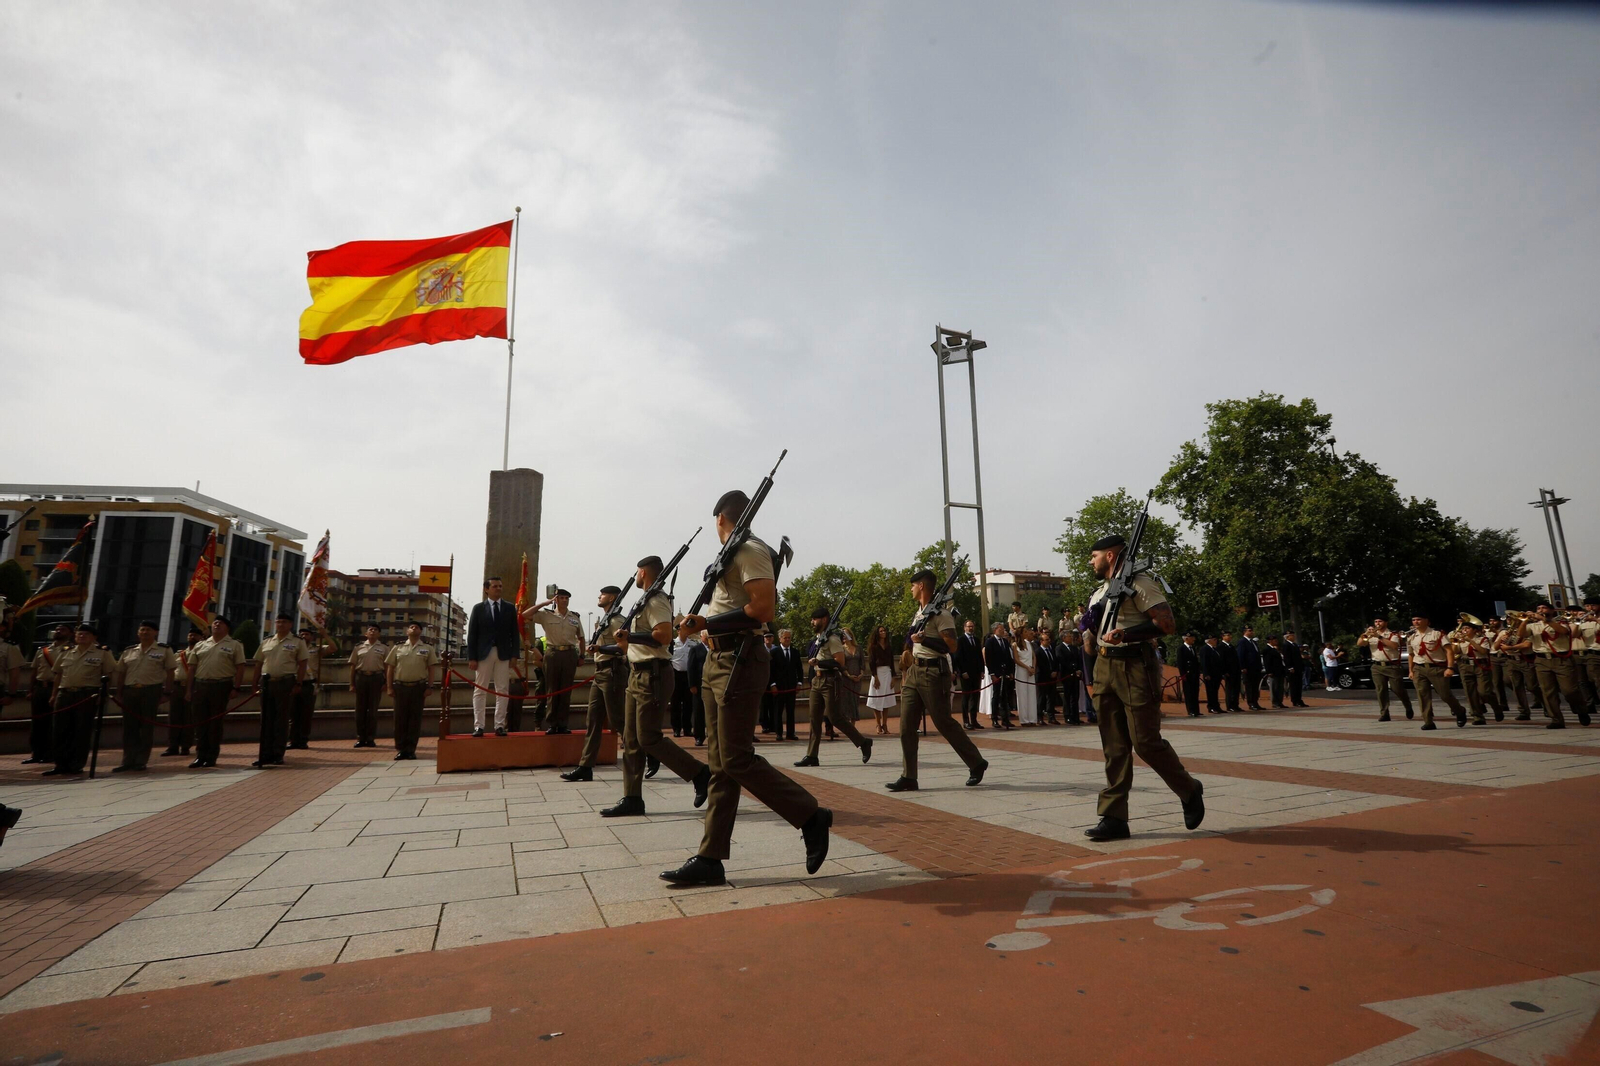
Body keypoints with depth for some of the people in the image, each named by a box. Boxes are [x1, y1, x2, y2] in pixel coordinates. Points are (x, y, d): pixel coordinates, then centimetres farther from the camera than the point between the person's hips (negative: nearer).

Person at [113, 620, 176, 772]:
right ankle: (128, 761, 13)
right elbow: (121, 673, 14)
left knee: (147, 727, 0)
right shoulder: (128, 651, 13)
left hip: (152, 691, -4)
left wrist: (166, 692, -8)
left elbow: (169, 672, -1)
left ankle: (141, 761, 6)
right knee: (129, 727, 7)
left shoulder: (164, 650, 1)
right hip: (129, 691, 4)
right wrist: (119, 693, 7)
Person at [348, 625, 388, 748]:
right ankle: (360, 738, 14)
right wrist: (351, 684, 3)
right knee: (360, 709, 6)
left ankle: (370, 738, 10)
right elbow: (353, 666, 9)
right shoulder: (359, 647, 10)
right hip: (361, 677, 2)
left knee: (373, 709, 3)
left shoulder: (384, 648, 6)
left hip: (376, 678, -2)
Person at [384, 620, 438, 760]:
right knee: (400, 718, 3)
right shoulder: (398, 648, 10)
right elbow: (390, 668, 9)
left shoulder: (427, 648, 7)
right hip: (400, 686, 1)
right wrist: (389, 687, 1)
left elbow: (431, 669, 4)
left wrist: (429, 687, -4)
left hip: (418, 687, -1)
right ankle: (400, 749, 11)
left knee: (415, 718, 1)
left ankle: (411, 749, 7)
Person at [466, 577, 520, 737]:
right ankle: (478, 726, 7)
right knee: (480, 691, 2)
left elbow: (515, 633, 6)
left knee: (502, 691, 2)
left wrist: (514, 655, -3)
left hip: (503, 654, 1)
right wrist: (471, 657, -6)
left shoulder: (510, 608, 7)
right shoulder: (478, 608, 3)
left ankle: (499, 725, 6)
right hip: (483, 653, -1)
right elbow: (472, 634, 1)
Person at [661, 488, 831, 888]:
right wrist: (702, 623, 5)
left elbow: (763, 608, -21)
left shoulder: (750, 551, -9)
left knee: (736, 760, -7)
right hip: (719, 660, 10)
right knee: (719, 764, 8)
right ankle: (710, 859, 13)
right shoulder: (734, 554, 20)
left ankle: (811, 816, 8)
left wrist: (706, 623, -15)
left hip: (739, 660, -10)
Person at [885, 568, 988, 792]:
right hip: (915, 673, 9)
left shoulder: (940, 613, -11)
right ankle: (908, 777, 7)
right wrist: (908, 672, 21)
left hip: (933, 673, -9)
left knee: (944, 723, 0)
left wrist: (923, 639, -23)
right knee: (906, 726, 3)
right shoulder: (919, 612, 17)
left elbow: (952, 645, -21)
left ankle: (977, 764, 19)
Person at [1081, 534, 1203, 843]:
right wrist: (1091, 620, 2)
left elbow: (1167, 623, -16)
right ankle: (1114, 818, 10)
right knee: (1114, 747, 7)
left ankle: (1190, 791, 24)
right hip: (1106, 669, 8)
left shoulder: (1138, 583, -7)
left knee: (1146, 742, -3)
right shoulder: (1100, 592, 18)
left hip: (1136, 669, -8)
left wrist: (1125, 634, -23)